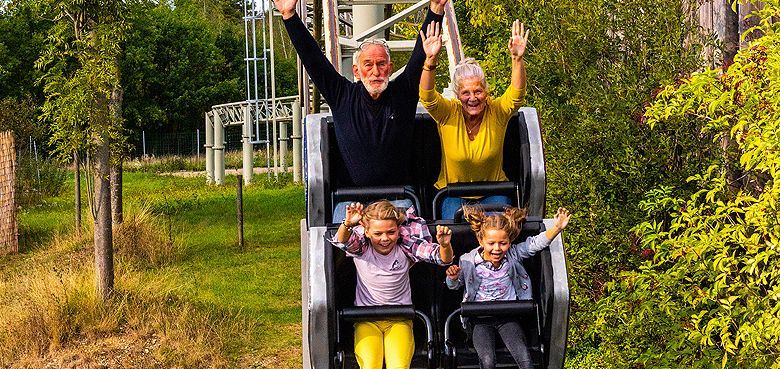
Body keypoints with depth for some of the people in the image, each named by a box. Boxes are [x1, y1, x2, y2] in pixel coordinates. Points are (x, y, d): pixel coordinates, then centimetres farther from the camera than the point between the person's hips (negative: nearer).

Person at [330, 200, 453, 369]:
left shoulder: (406, 245, -9)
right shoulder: (362, 246, -10)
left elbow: (442, 258, -18)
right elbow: (341, 242, -32)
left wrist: (445, 245, -43)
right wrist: (347, 224, -55)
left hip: (399, 319, 0)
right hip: (367, 320, 0)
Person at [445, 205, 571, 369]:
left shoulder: (513, 255, -5)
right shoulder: (468, 261, -9)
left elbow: (537, 243, -8)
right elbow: (454, 286, 6)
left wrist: (557, 227, -24)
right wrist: (452, 277, -18)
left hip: (507, 315, 2)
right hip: (480, 318, -1)